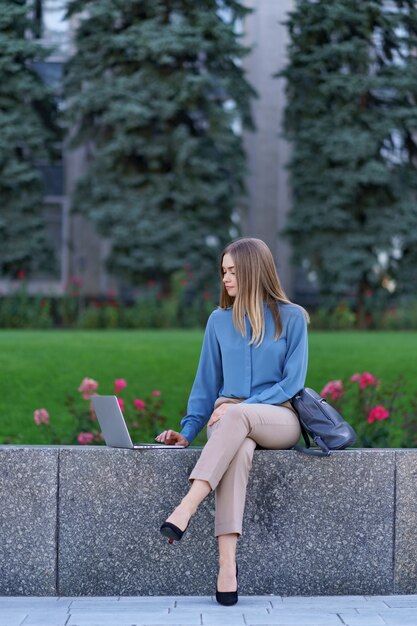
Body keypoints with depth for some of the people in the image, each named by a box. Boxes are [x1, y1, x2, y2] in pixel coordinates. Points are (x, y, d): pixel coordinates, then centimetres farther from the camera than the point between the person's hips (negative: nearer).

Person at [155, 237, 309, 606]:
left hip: (279, 419, -1)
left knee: (237, 416, -38)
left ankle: (186, 509, -50)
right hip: (229, 420, 2)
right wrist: (187, 431, 2)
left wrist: (237, 407, -14)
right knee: (238, 448, -37)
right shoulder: (219, 320, 13)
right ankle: (227, 563, -50)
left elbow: (293, 382, -4)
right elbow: (207, 382, 15)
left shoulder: (292, 317, 3)